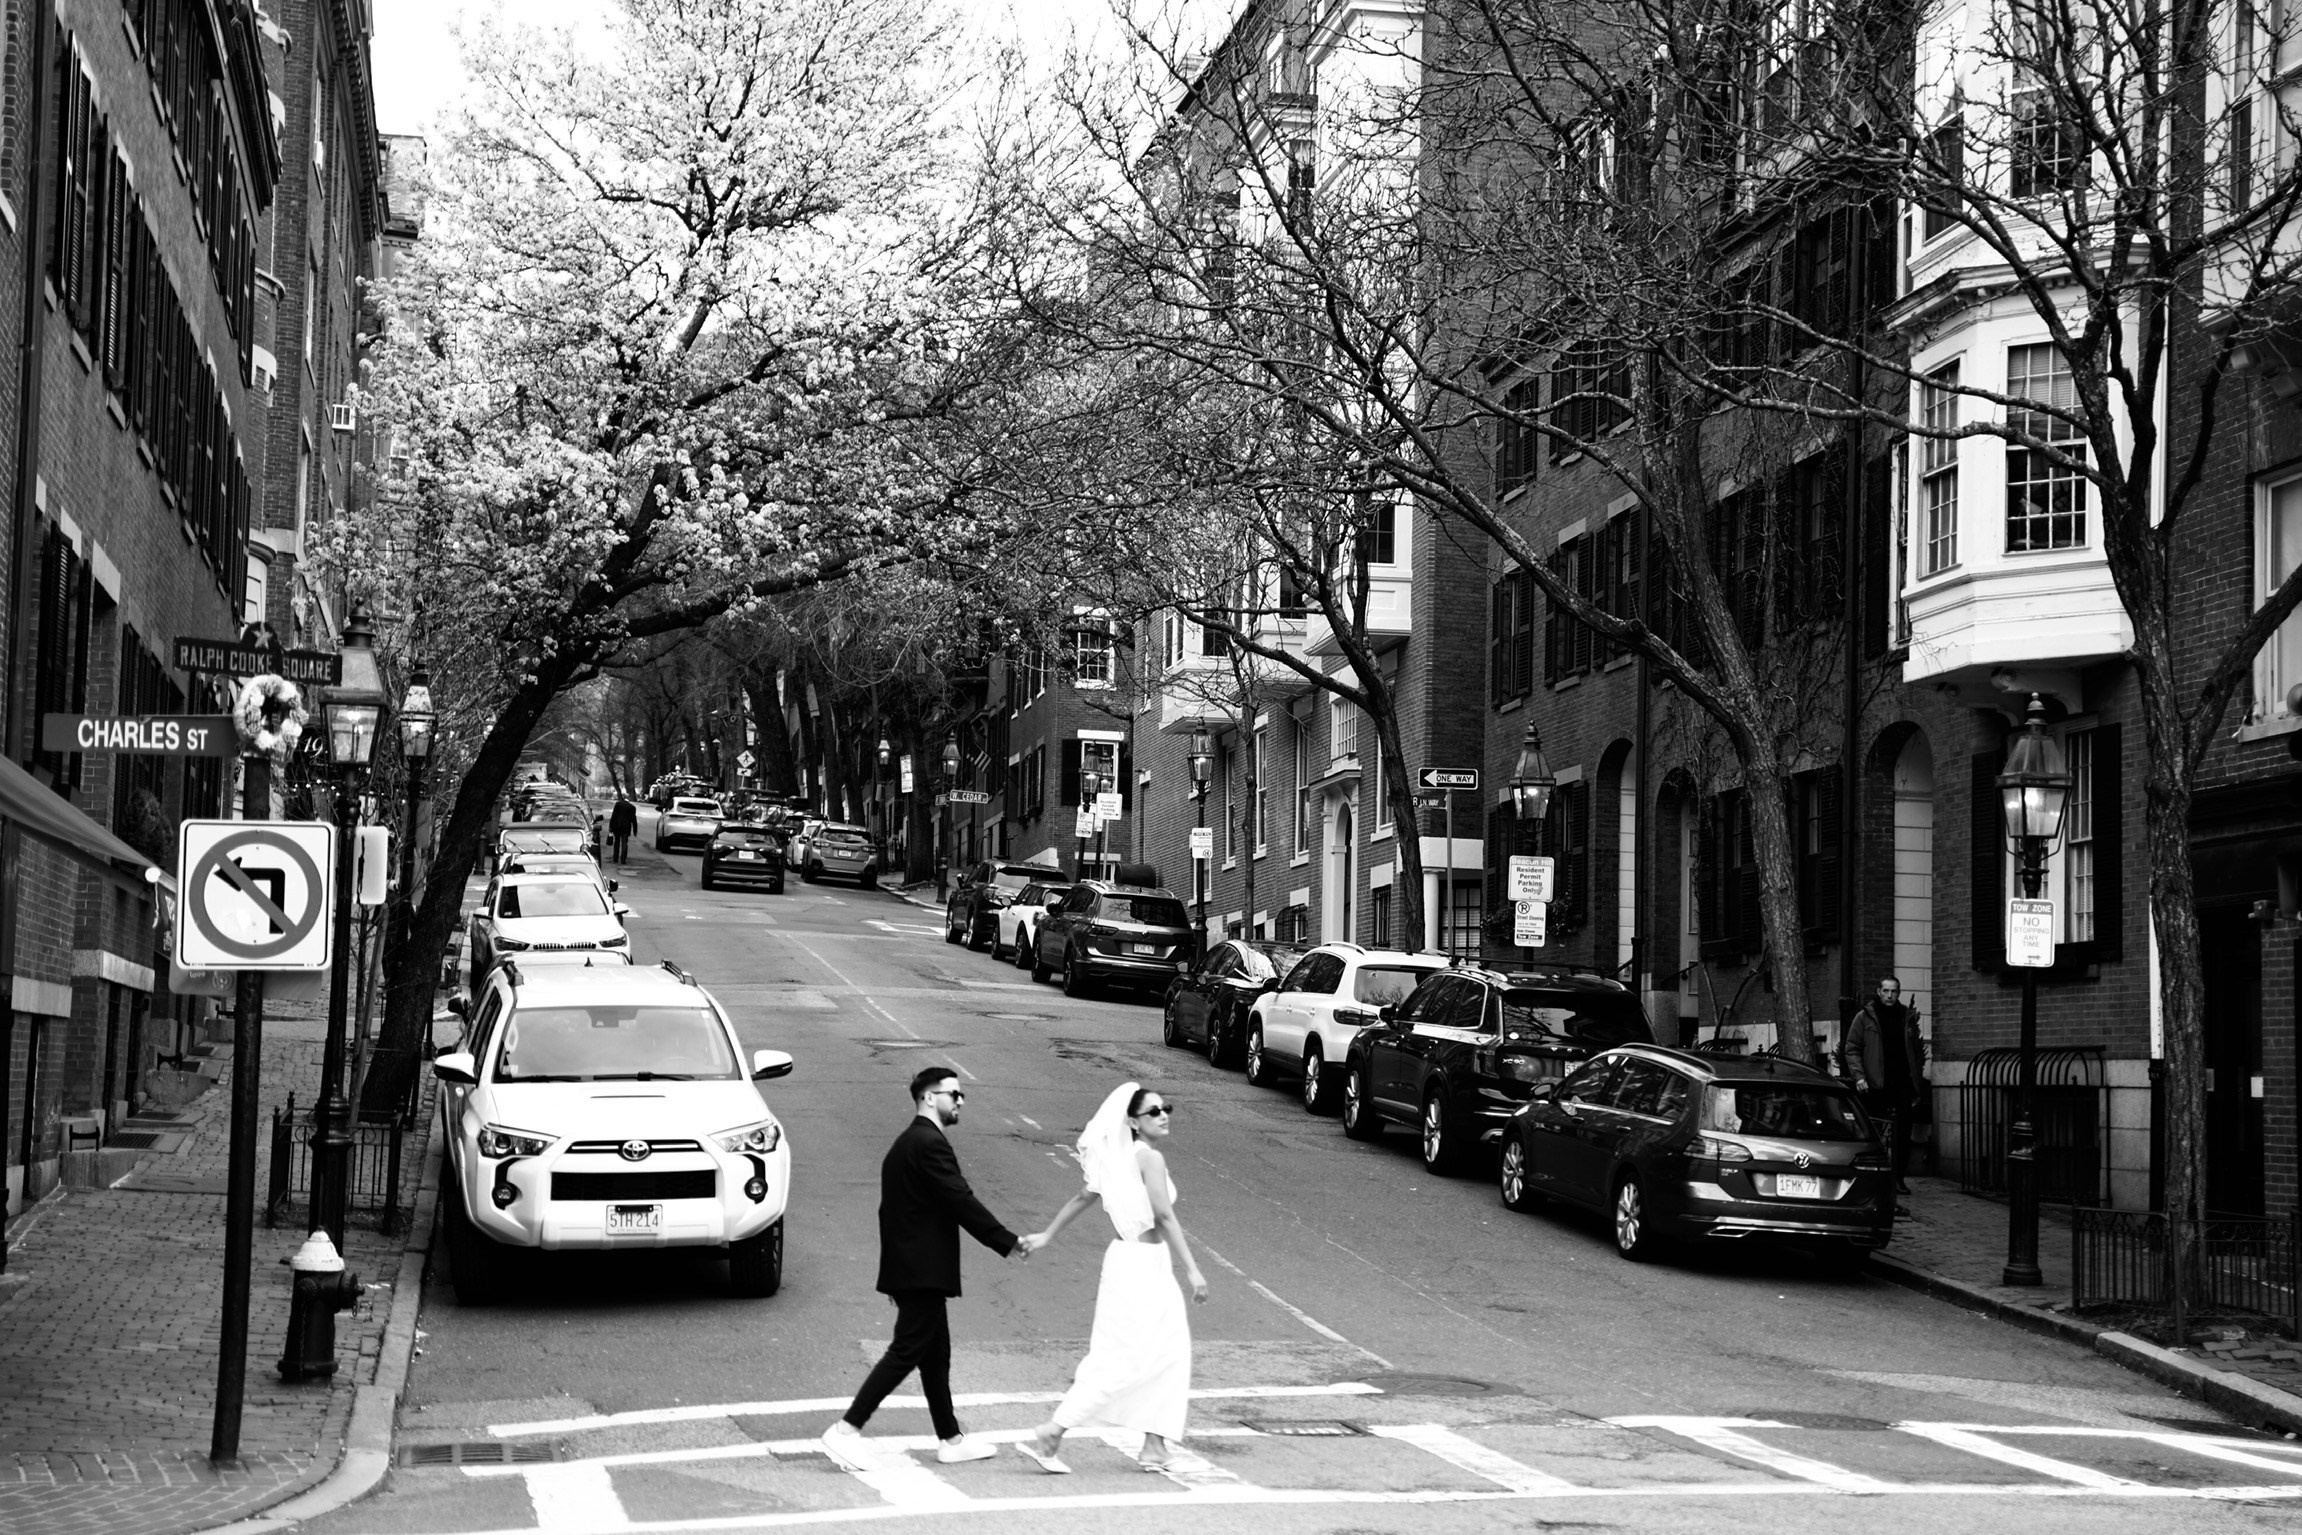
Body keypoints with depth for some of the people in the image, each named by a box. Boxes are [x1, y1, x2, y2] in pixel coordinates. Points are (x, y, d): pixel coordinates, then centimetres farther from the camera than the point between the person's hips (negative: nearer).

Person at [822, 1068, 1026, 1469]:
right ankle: (847, 1430, -10)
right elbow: (961, 1202, -20)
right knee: (906, 1352, -8)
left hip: (907, 1268, 10)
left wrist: (895, 1275, 21)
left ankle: (951, 1440, 20)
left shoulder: (905, 1144, 16)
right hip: (924, 1271, -10)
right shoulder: (930, 1144, -16)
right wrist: (1009, 1243, -15)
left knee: (935, 1355, 14)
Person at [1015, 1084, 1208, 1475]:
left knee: (1168, 1354, 16)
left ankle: (1156, 1446, 20)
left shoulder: (1125, 1157, 11)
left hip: (1146, 1266, 9)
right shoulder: (1149, 1157, -16)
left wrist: (1047, 1235, 26)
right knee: (1119, 1360, -7)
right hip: (1141, 1264, -9)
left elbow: (1084, 1196, 17)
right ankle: (1049, 1433, -9)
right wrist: (1193, 1269, -23)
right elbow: (1164, 1216, -22)